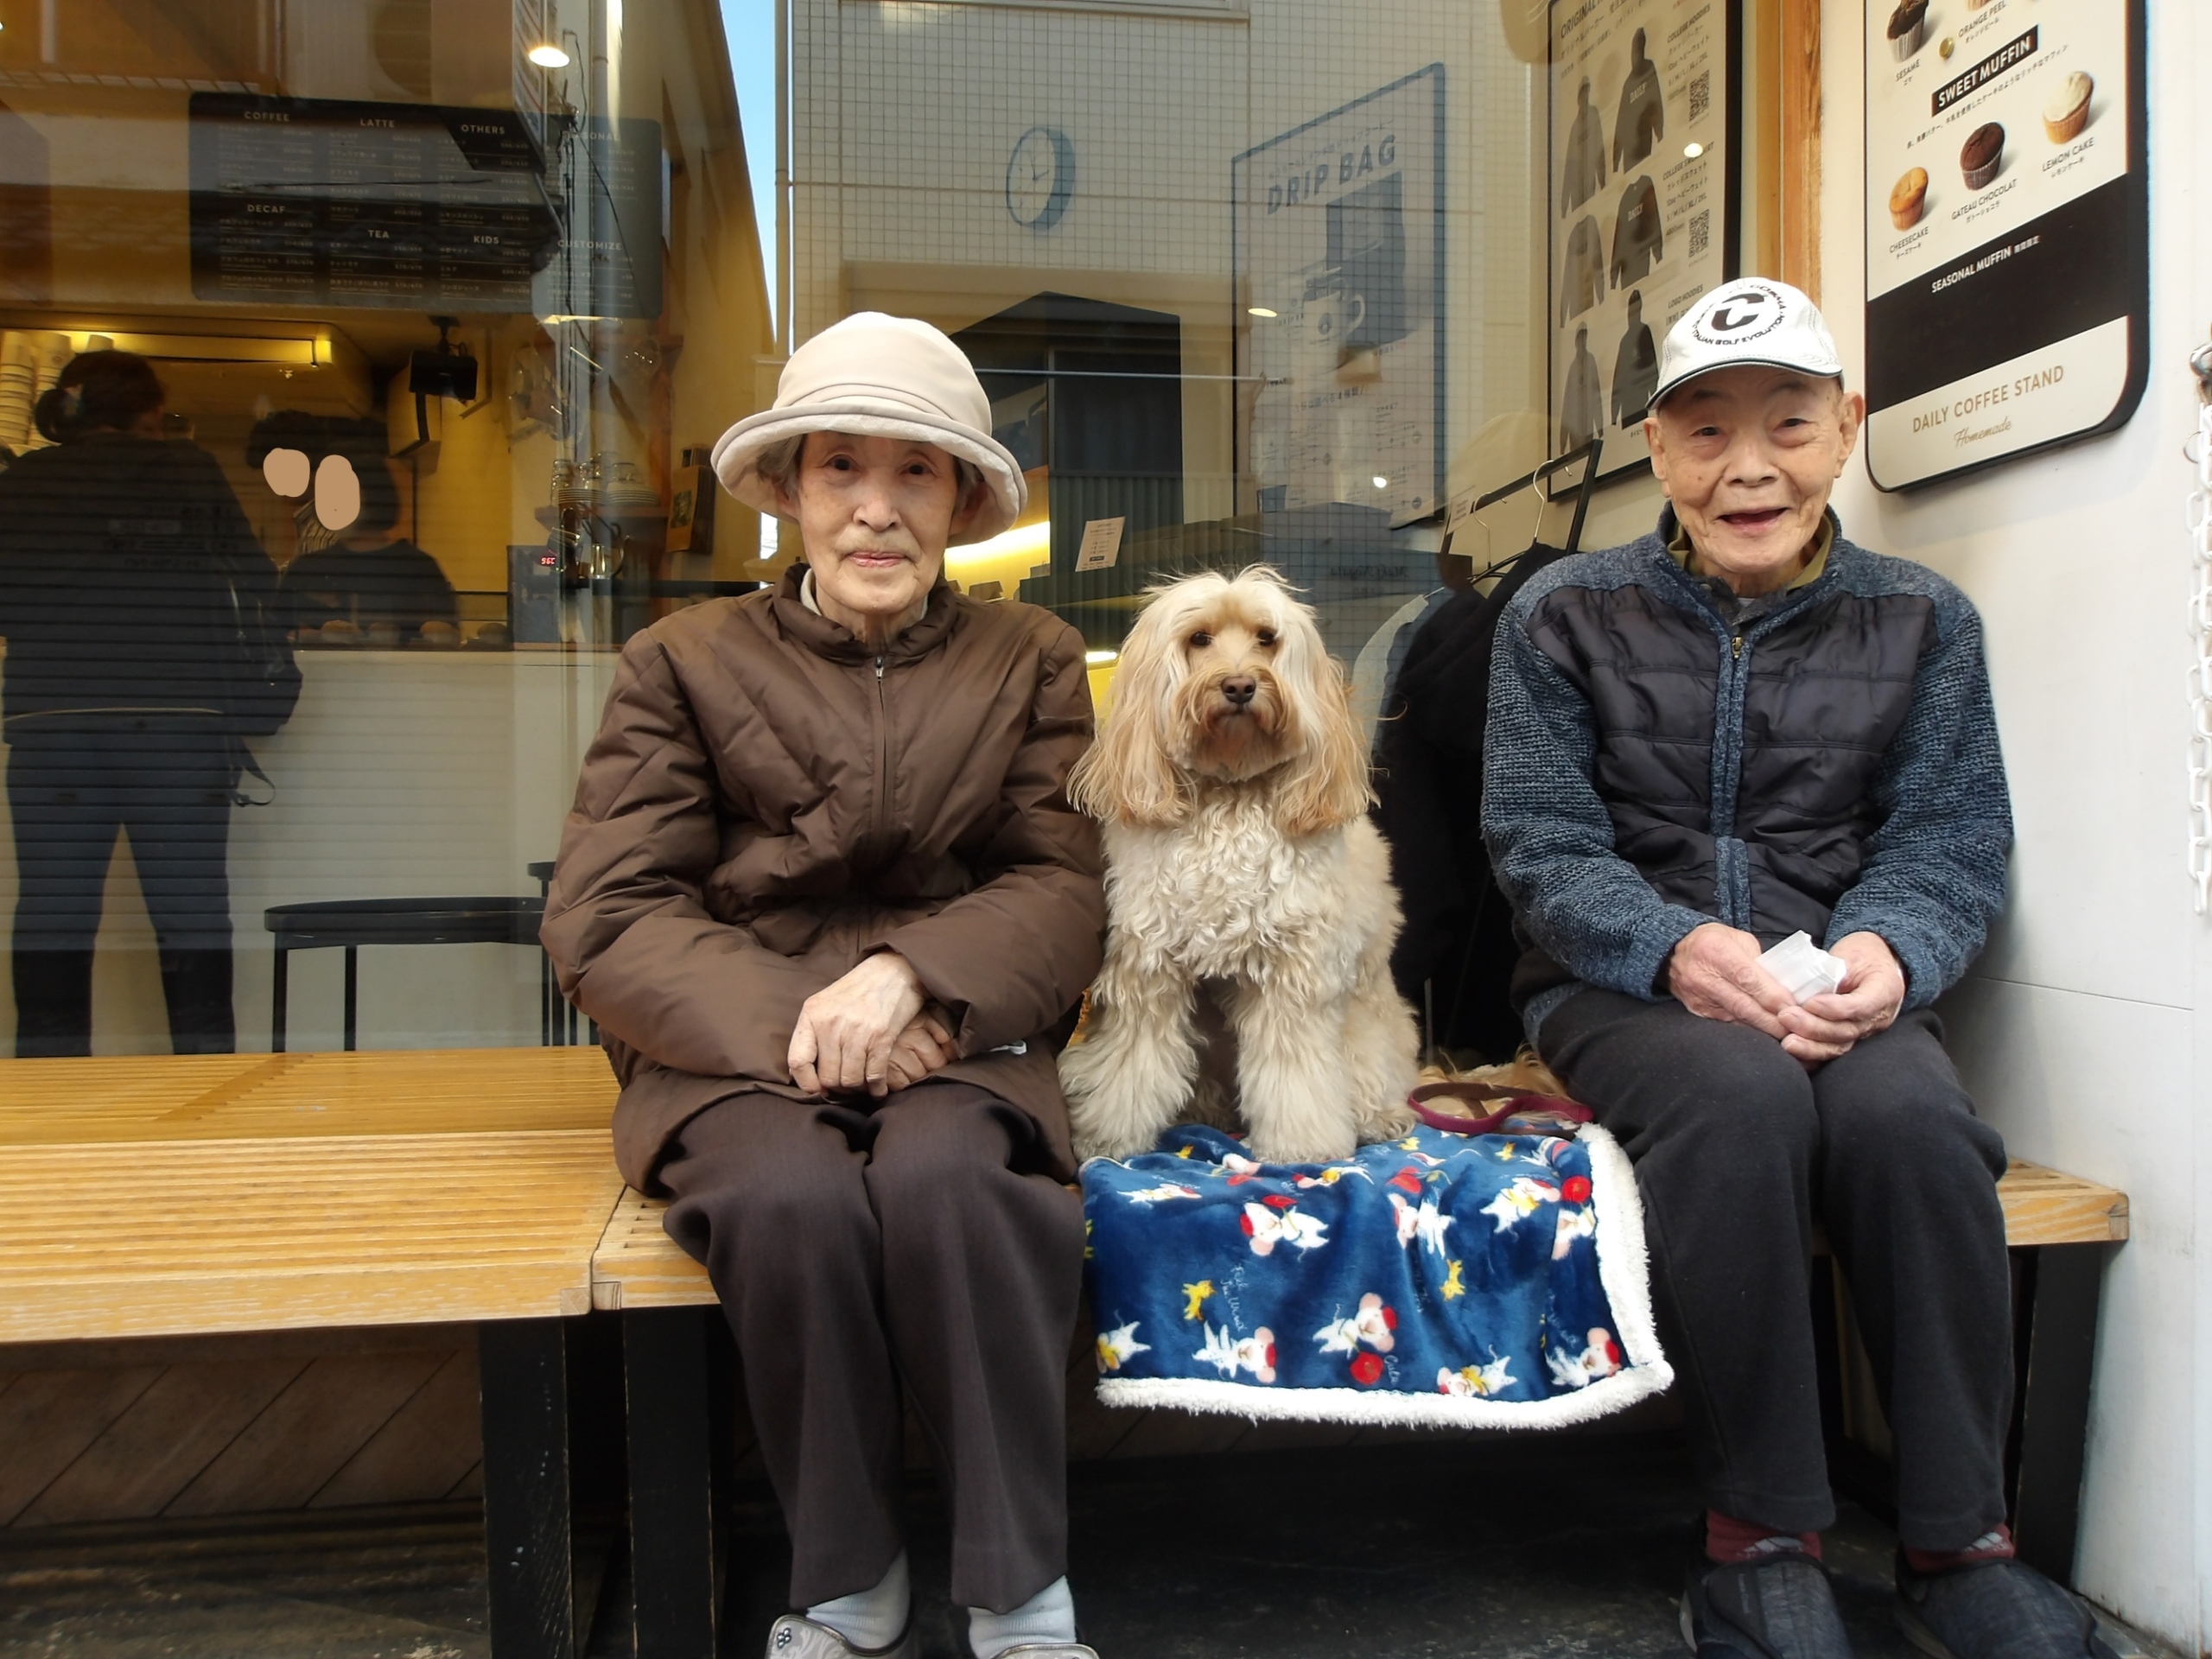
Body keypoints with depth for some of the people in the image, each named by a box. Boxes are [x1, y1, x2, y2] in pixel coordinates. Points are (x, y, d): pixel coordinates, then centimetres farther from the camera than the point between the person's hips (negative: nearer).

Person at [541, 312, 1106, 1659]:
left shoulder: (1032, 660, 13)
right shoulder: (684, 662, 9)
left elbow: (1065, 887, 1)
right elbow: (605, 917, -1)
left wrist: (913, 974, -18)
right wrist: (788, 1024, -17)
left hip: (955, 1036, 0)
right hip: (740, 1045, 0)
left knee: (942, 1180, -33)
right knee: (792, 1199, -32)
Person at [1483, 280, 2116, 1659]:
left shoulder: (1923, 622, 9)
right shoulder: (1566, 616, 3)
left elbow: (1951, 840, 4)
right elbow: (1541, 843, -3)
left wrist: (1888, 950, -20)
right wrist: (1673, 946, -22)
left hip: (1837, 994, 2)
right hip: (1622, 986, -1)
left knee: (1911, 1115, -32)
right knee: (1742, 1094, -35)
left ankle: (1959, 1541, -13)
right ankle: (1760, 1538, -19)